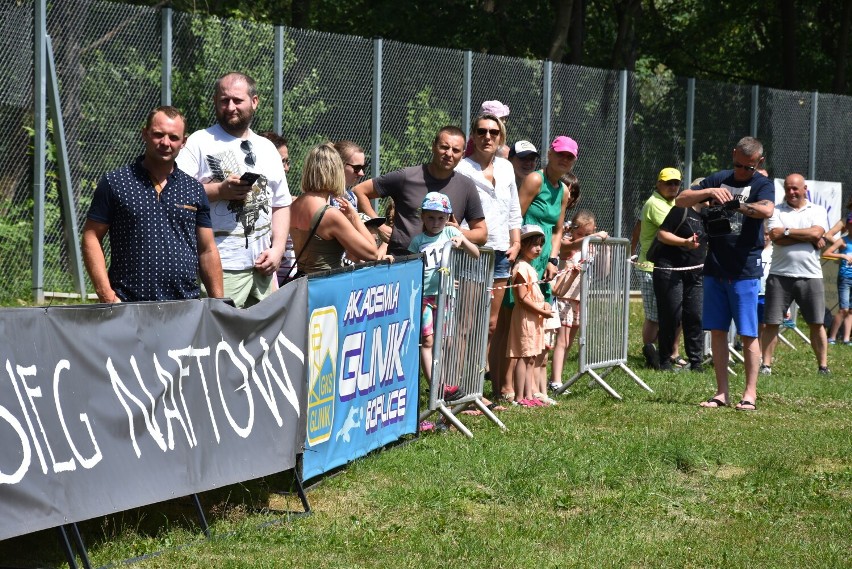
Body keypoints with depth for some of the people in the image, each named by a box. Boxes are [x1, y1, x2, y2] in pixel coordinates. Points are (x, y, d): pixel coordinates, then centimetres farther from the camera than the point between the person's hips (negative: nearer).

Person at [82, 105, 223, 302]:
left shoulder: (194, 190, 13)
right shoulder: (115, 183, 4)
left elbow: (207, 251, 15)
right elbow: (91, 237, 2)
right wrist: (106, 295, -8)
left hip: (187, 307, 3)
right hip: (128, 307, -3)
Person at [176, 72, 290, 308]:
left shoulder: (267, 149, 19)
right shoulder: (200, 142, 1)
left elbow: (281, 205, 20)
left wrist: (277, 248, 6)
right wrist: (219, 191, -18)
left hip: (262, 266, 6)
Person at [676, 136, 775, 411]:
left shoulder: (762, 184, -2)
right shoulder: (718, 179, 11)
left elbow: (767, 210, -23)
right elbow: (680, 200, 7)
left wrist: (735, 205, -36)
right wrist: (709, 192, -11)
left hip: (745, 270, -5)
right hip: (714, 267, 5)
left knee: (748, 334, -2)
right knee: (717, 331, 6)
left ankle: (750, 393, 3)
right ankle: (721, 393, 12)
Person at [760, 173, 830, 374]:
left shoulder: (817, 210, 9)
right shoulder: (777, 211, 7)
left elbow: (817, 233, -10)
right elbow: (775, 237, -9)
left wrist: (786, 231, -7)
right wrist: (809, 238, -8)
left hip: (810, 276, 0)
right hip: (780, 274, 0)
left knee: (817, 323, 4)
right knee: (771, 322, -1)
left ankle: (823, 366, 11)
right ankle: (766, 365, 5)